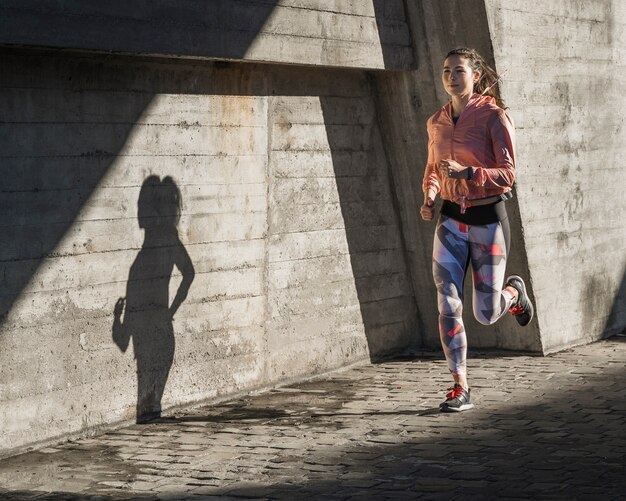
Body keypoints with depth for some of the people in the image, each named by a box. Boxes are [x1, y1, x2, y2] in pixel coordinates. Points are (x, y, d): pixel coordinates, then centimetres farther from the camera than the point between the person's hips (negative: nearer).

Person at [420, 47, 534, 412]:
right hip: (451, 221, 4)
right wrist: (429, 198, 1)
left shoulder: (494, 116, -9)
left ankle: (514, 292, 38)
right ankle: (461, 390, 1)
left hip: (488, 220, -4)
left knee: (487, 314, 2)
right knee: (448, 307, -7)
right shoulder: (436, 122, 7)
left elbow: (508, 174, -14)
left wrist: (467, 173, -28)